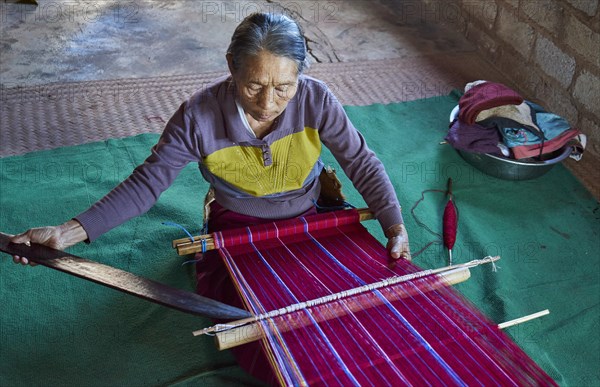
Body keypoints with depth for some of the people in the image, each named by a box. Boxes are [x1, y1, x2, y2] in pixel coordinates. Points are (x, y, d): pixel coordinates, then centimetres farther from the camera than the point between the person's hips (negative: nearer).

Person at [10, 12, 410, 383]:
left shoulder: (316, 100, -21)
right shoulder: (199, 116, -23)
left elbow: (363, 162, -12)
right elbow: (147, 182, -17)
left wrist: (395, 225, -23)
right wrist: (73, 230, -25)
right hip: (236, 228, -1)